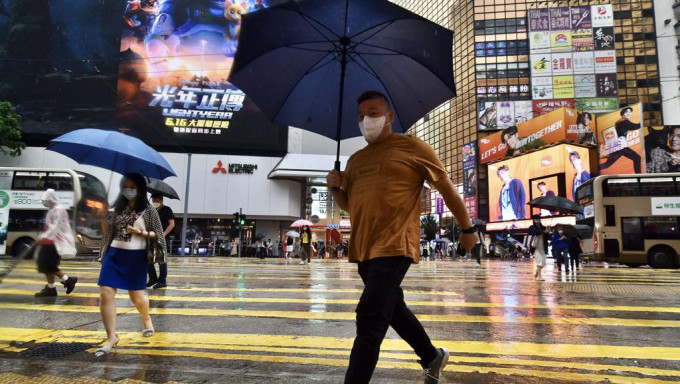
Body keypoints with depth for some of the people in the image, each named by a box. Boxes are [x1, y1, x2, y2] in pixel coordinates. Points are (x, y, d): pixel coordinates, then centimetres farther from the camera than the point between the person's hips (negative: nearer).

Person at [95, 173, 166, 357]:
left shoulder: (148, 210, -4)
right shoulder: (118, 208, 8)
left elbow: (157, 235, -2)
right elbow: (108, 234, 10)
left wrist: (139, 232, -17)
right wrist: (104, 217, -5)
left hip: (135, 257, -3)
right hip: (114, 254, 4)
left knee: (137, 296, 9)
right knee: (105, 294, -7)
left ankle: (146, 319, 42)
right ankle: (111, 337, 3)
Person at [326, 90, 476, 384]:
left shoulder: (412, 147, -1)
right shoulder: (355, 160, 17)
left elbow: (447, 188, 4)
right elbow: (349, 205, 24)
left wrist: (467, 229, 8)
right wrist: (336, 188, 2)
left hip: (394, 247, -8)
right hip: (363, 249, 8)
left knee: (369, 321, -13)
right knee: (392, 309, 21)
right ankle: (432, 357, 44)